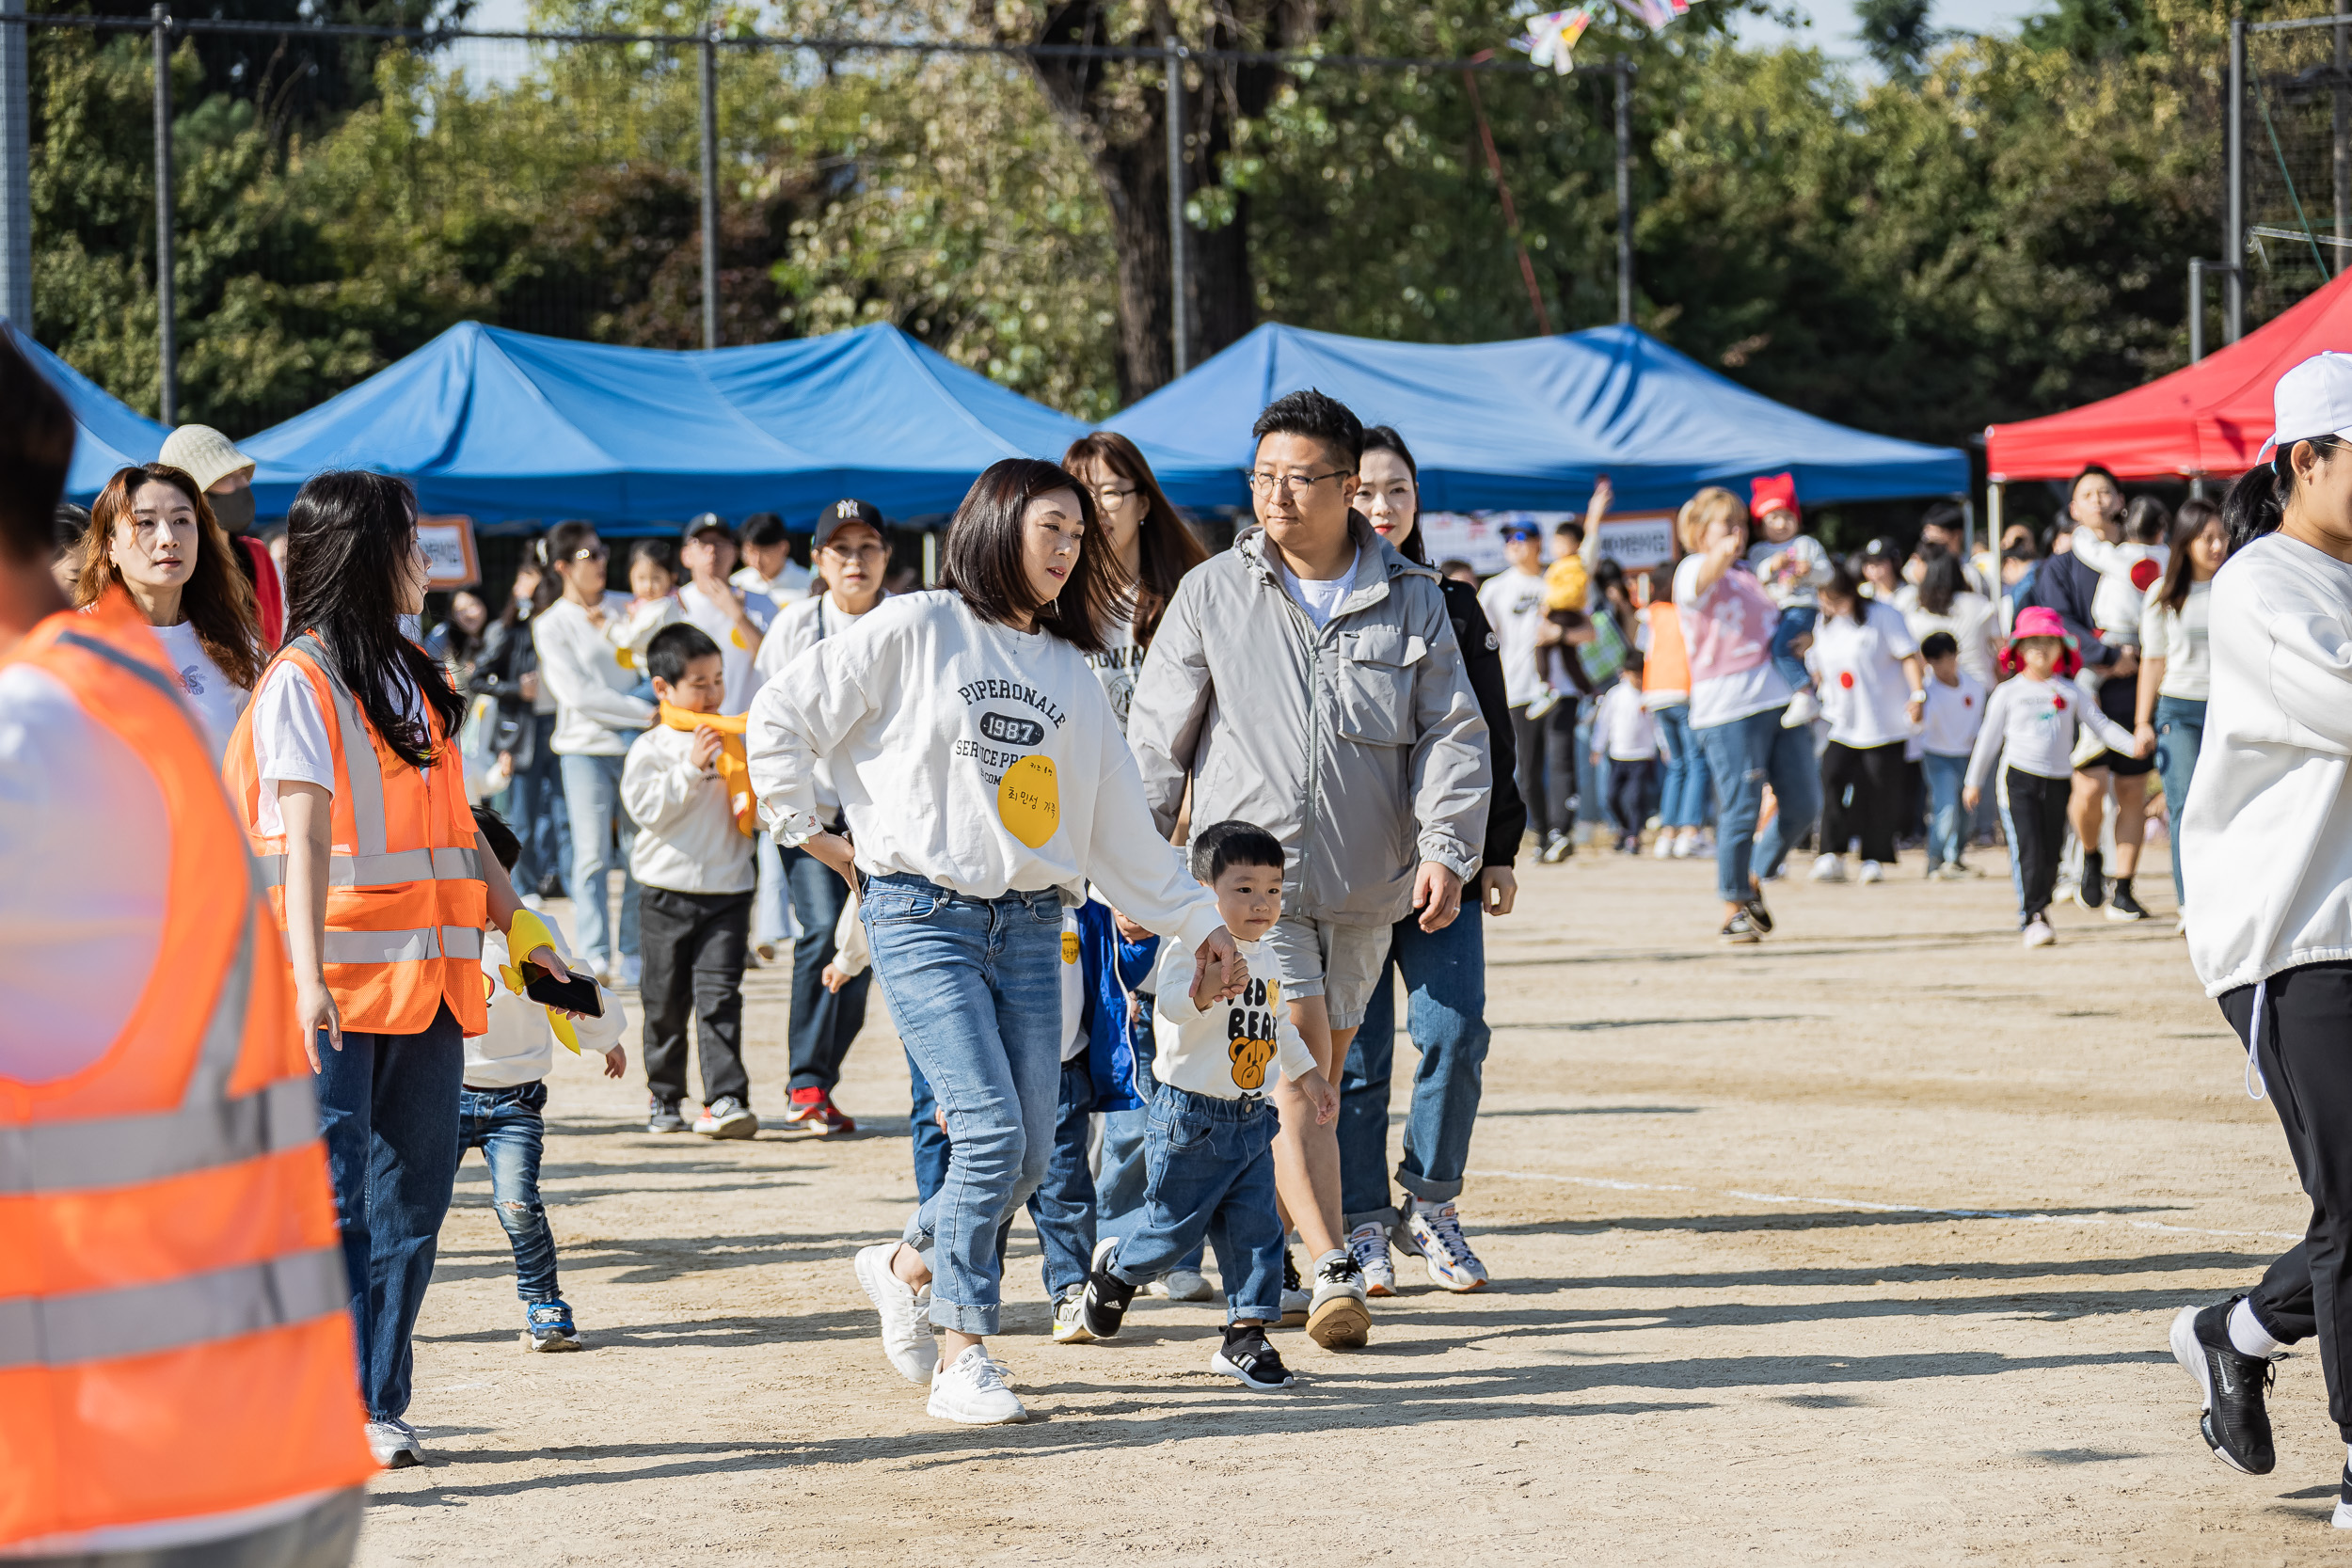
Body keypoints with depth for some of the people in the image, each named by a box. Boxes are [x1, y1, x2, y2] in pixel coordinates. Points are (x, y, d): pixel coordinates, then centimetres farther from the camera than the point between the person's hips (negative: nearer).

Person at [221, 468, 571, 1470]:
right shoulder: (302, 680, -7)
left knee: (413, 1199, 7)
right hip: (340, 988, -7)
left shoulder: (410, 677, 17)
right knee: (334, 1201, -7)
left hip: (428, 976, 7)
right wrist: (308, 976, -24)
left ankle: (381, 1407, 13)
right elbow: (305, 835, -16)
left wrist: (514, 923, 25)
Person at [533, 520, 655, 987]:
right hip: (585, 747, -4)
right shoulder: (551, 625, -1)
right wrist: (644, 712, -11)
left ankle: (631, 957, 5)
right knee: (593, 855, -11)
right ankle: (594, 955, -12)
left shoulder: (625, 607, 13)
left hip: (636, 743, 4)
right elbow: (579, 695, -9)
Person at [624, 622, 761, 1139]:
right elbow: (646, 807, -13)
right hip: (667, 891, -1)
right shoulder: (651, 748, -1)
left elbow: (752, 805, 19)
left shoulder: (733, 741, 10)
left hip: (728, 888, 1)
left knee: (719, 994, -9)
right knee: (665, 1000, 7)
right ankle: (663, 1096, 21)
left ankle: (726, 1099, -14)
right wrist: (692, 769, -17)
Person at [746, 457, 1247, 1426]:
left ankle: (907, 1266, 27)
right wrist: (807, 832, 1)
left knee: (1028, 1153, 0)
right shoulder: (917, 630, -1)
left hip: (1030, 927, 6)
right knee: (992, 1130, -17)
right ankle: (961, 1355, -5)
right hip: (925, 917, -5)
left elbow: (1122, 825, 20)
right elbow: (781, 716, 0)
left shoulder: (1072, 672, 16)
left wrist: (1199, 922, 19)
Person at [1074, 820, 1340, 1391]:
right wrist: (1201, 990, -56)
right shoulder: (1194, 950, -17)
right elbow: (1171, 1003, -35)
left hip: (1251, 1119, 7)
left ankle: (1246, 1336, 8)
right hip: (1193, 1117, -7)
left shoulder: (1264, 958, 11)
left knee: (1256, 1229, 2)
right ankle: (1115, 1269, 33)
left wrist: (1307, 1074, 34)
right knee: (1174, 1228, 3)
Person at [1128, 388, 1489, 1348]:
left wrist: (1446, 849, -8)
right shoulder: (1212, 595, 2)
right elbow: (1157, 738, 6)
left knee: (1317, 1075, 10)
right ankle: (1333, 1275, -22)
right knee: (1293, 1065, -15)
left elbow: (1452, 732, 5)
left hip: (1365, 886, 3)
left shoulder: (1411, 601, 5)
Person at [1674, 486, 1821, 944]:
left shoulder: (1750, 574, 21)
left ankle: (1755, 880, 24)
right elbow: (1704, 579, -29)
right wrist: (1721, 555, -52)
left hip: (1779, 699, 7)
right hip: (1728, 708, -7)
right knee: (1741, 812, -7)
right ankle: (1734, 911, 5)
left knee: (1803, 806, 4)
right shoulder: (1693, 571, -3)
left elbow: (1778, 623, 36)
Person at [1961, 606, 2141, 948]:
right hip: (2018, 778, -3)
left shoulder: (2072, 692, 8)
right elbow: (1989, 738, 10)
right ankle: (2032, 918, -16)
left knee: (2050, 853, 5)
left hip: (2057, 781, 3)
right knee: (2028, 849, -14)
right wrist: (1974, 782, 13)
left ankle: (2036, 909, 22)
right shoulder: (2008, 693, 4)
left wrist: (2132, 744, -10)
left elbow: (2100, 725, 6)